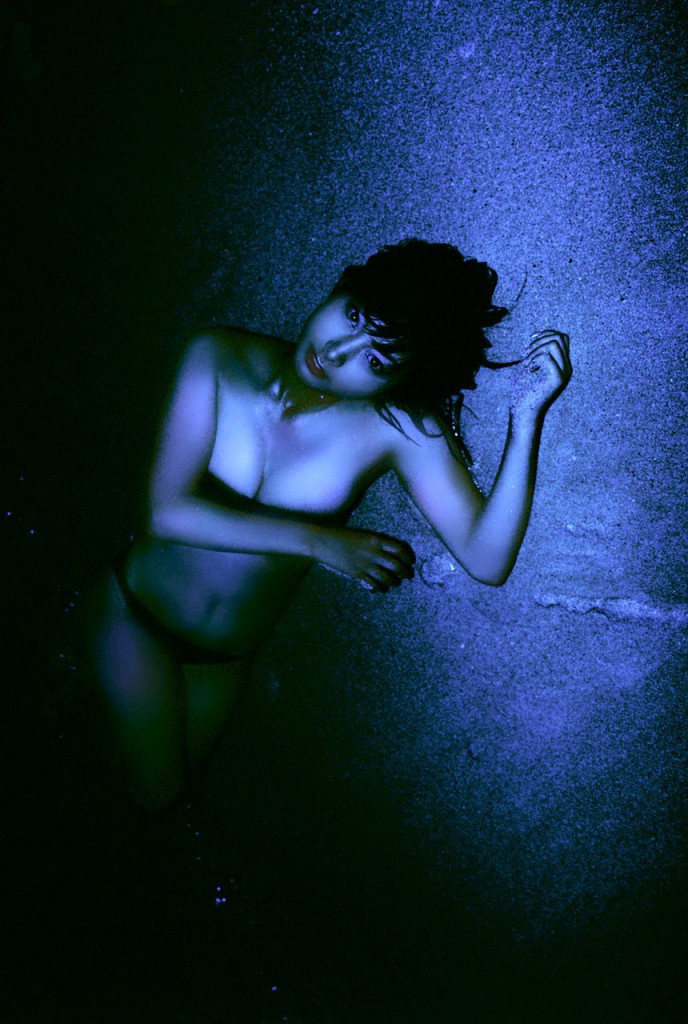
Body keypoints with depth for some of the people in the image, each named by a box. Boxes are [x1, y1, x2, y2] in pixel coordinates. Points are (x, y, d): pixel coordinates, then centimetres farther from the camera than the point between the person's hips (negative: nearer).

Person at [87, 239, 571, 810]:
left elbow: (487, 562, -30)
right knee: (156, 792, 12)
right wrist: (321, 542, -36)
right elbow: (171, 511, -30)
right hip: (138, 614, -2)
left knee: (162, 793, 24)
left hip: (228, 656, 2)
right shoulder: (223, 361, -24)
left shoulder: (399, 427, -23)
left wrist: (528, 418, -38)